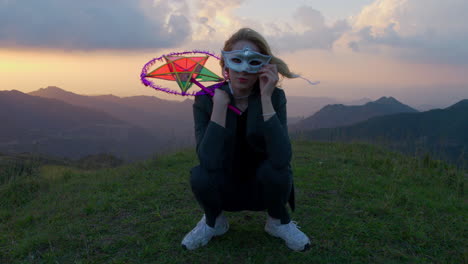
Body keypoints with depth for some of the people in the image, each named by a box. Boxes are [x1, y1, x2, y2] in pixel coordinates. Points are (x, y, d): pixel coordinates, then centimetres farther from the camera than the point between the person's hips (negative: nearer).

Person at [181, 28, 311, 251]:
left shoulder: (275, 97, -17)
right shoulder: (206, 99, -17)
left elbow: (281, 159, -33)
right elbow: (209, 161, -31)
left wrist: (265, 99, -36)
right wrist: (220, 104, -35)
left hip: (262, 189, 0)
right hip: (224, 190, 0)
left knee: (275, 170, -31)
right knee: (199, 176, -29)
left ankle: (278, 221, 3)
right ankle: (213, 221, 5)